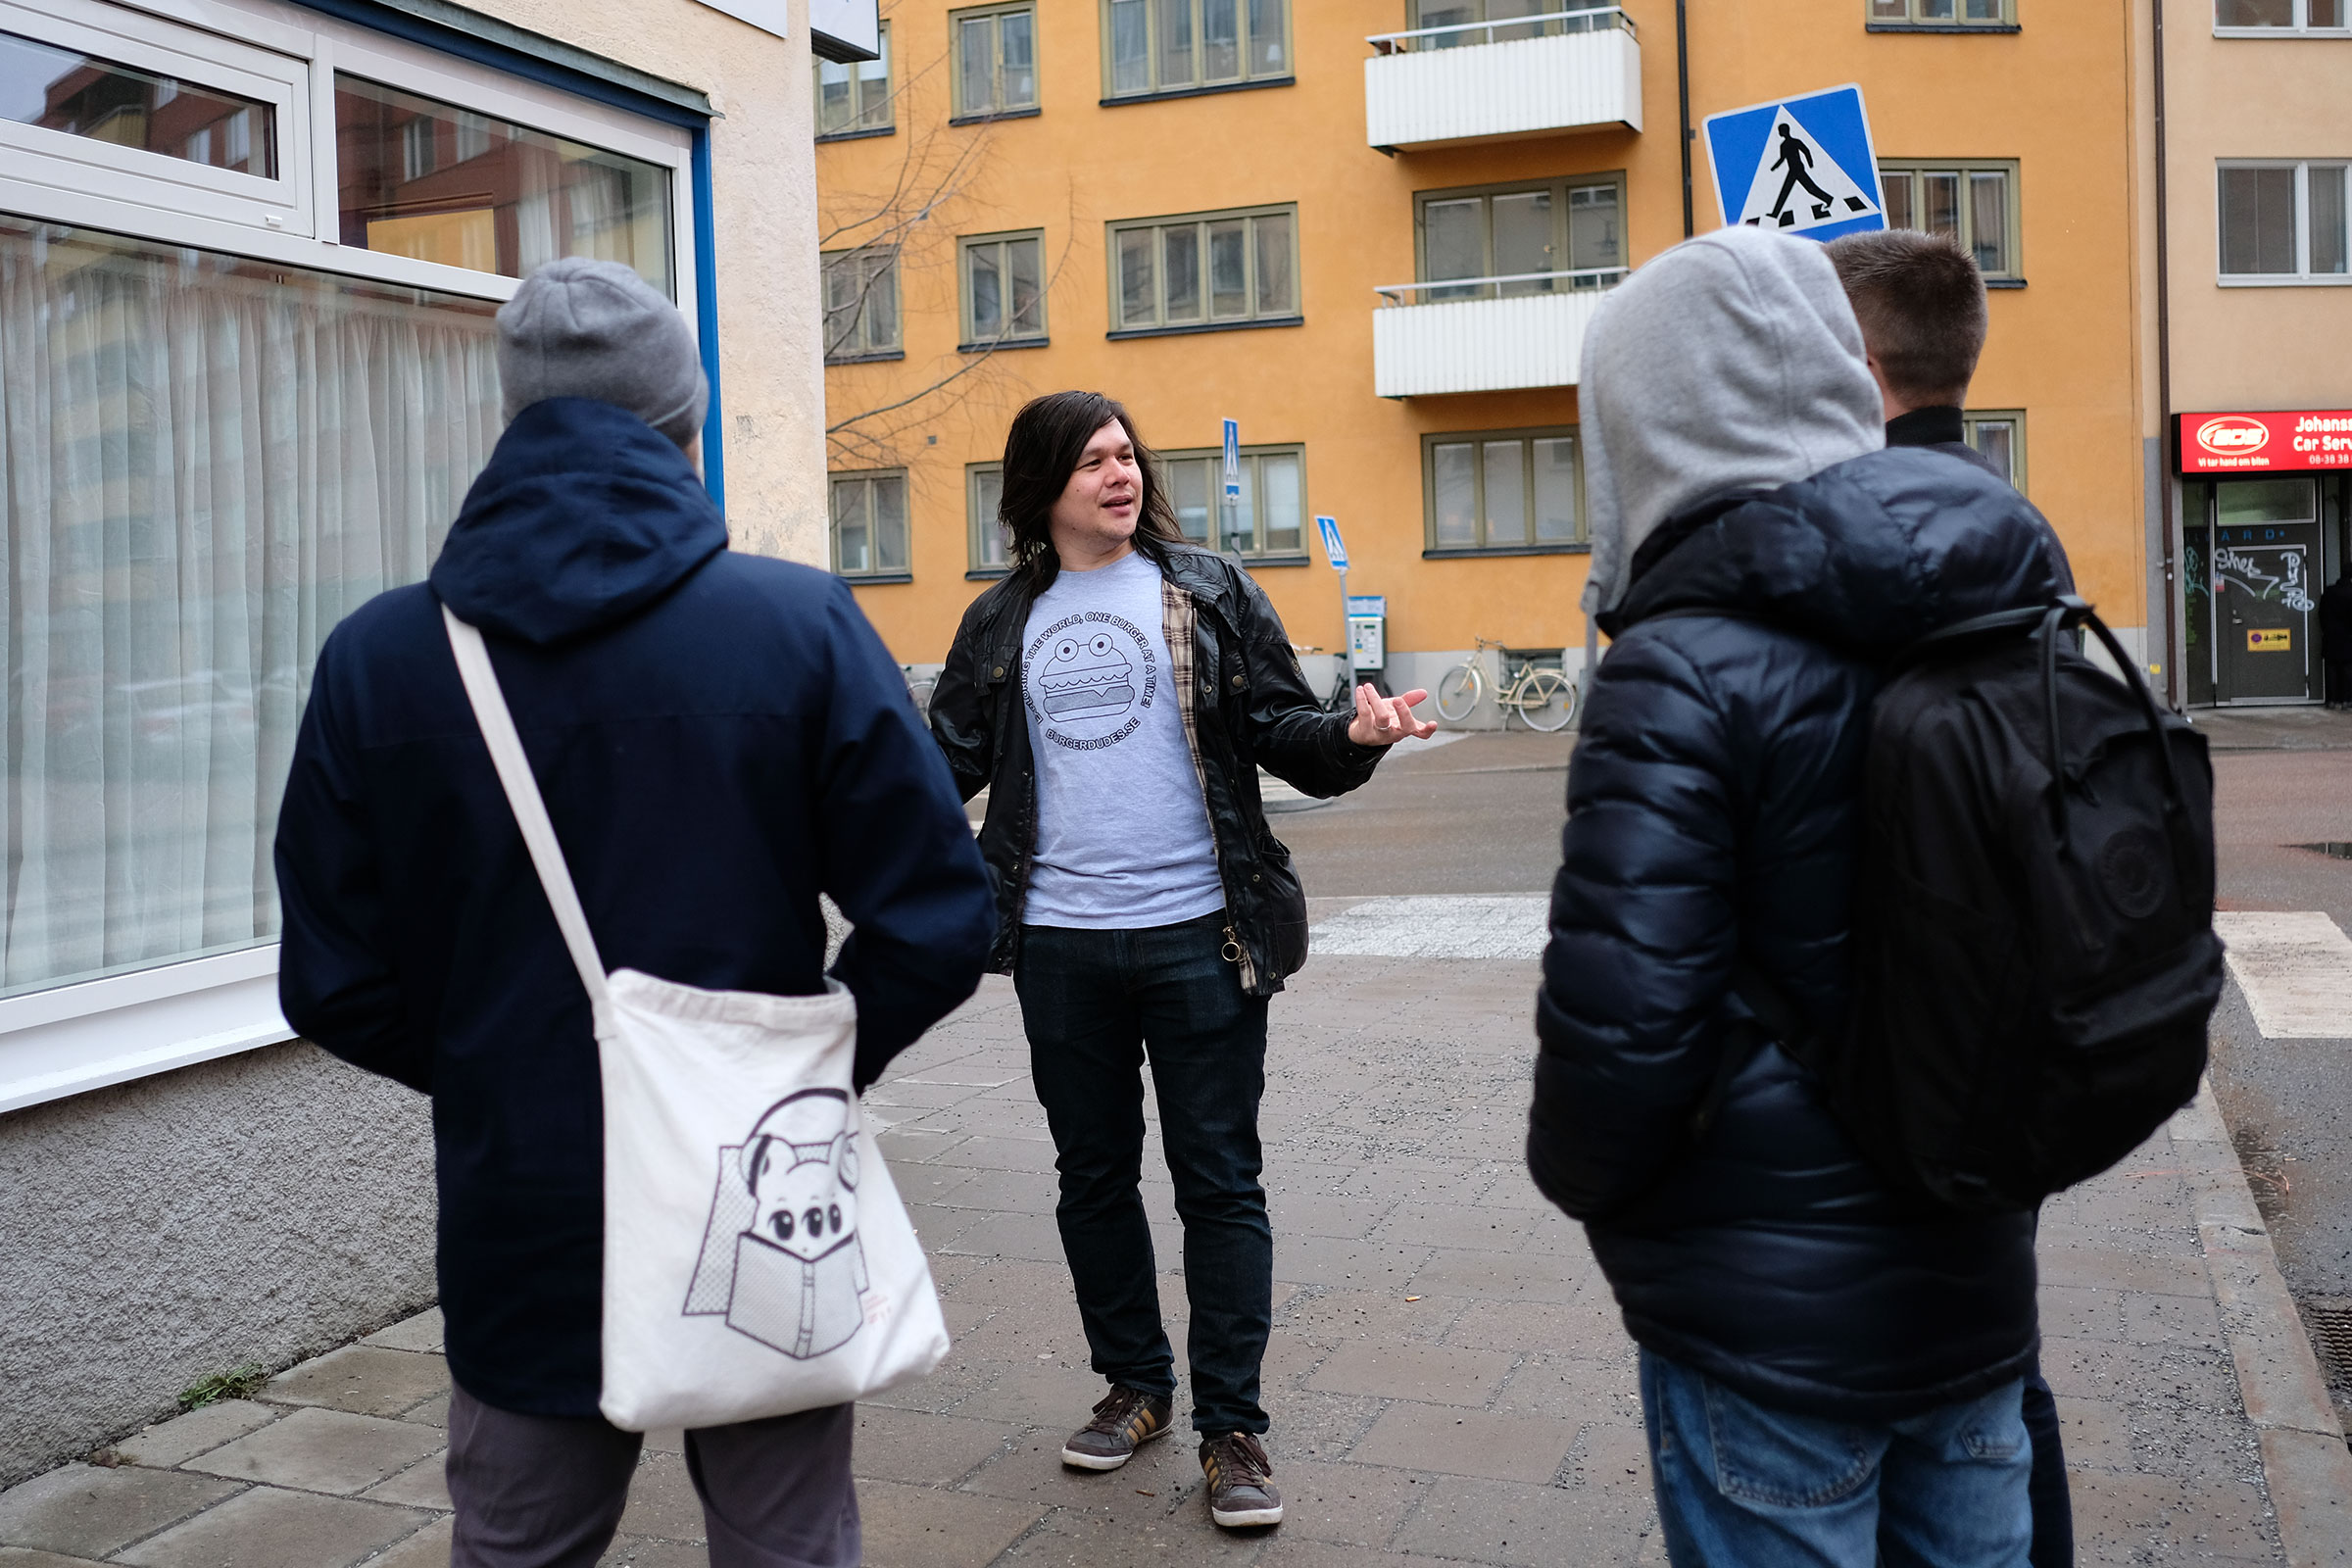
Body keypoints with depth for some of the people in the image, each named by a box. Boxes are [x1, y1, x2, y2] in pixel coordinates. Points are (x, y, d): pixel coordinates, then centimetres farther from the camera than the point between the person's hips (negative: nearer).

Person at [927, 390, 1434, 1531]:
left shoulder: (1211, 594, 2)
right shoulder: (1002, 623, 9)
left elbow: (1280, 729, -2)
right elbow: (952, 760, 8)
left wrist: (1351, 738, -23)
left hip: (1197, 934, -3)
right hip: (1060, 944, 3)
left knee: (1219, 1181, 2)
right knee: (1093, 1173, 14)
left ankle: (1231, 1425, 13)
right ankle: (1134, 1384, 32)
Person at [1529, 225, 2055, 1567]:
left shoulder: (1687, 671, -21)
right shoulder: (2000, 616, 2)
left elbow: (1623, 1015, -23)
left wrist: (1582, 1171, -3)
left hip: (1772, 1318, -7)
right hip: (1975, 1280, 7)